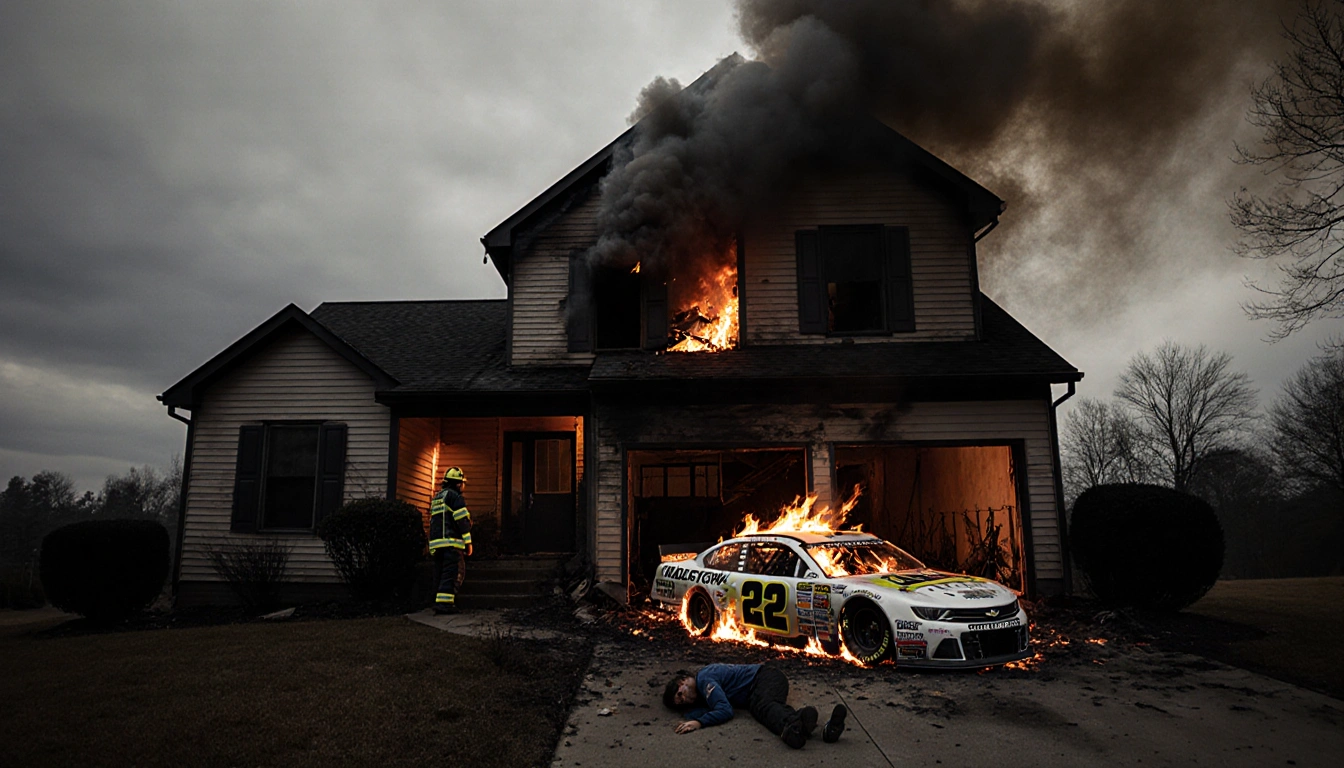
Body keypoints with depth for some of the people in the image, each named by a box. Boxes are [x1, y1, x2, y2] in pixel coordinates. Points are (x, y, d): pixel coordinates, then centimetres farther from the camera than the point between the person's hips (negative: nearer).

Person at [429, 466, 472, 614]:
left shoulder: (436, 498, 24)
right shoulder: (455, 496, -5)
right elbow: (462, 520, -11)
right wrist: (468, 542, -8)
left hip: (436, 543, 9)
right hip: (451, 542, -9)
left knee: (442, 574, 12)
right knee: (454, 573, -9)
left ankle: (438, 602, 11)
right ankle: (444, 602, -17)